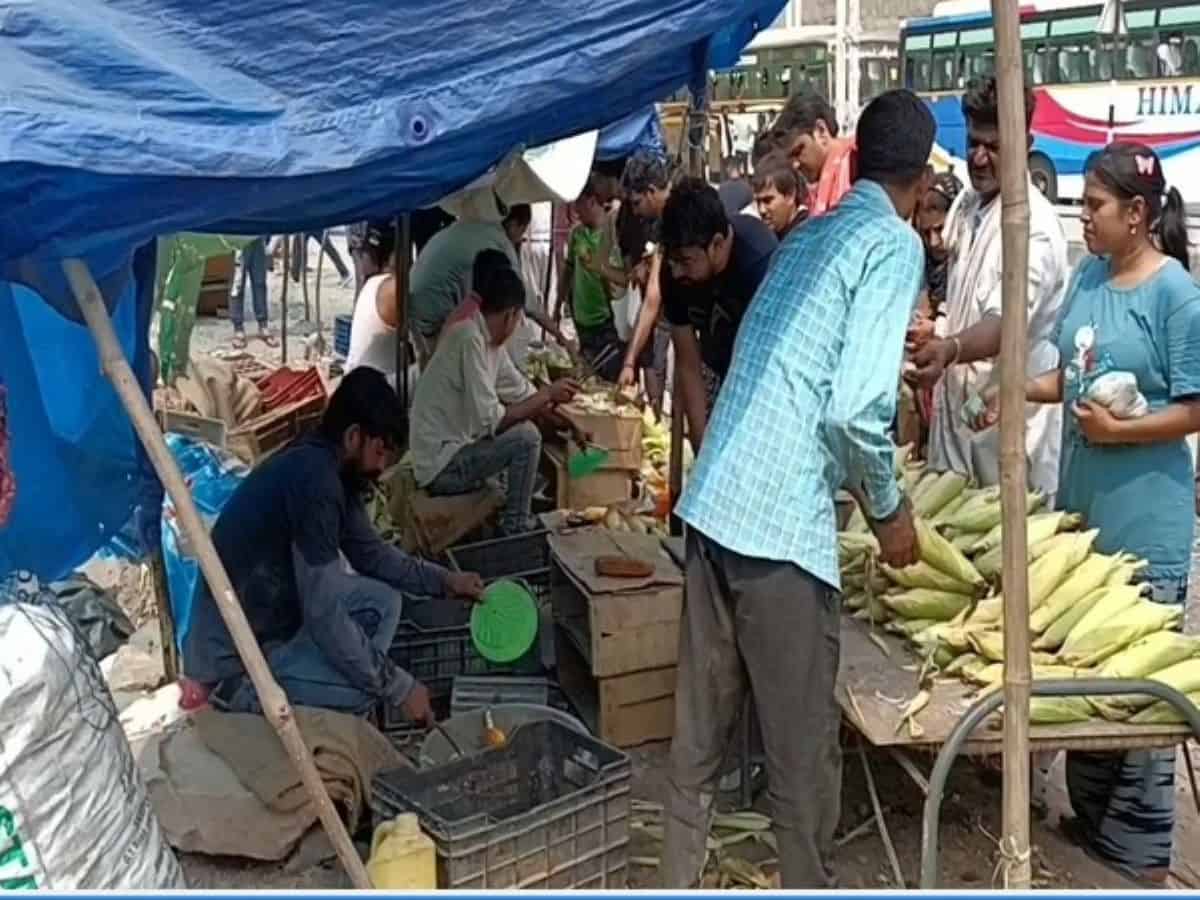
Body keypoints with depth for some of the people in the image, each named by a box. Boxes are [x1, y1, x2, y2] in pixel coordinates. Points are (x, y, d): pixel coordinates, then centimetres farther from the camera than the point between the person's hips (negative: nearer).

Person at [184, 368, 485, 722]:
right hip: (233, 657, -10)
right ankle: (242, 692, -5)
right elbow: (324, 615, -28)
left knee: (383, 600, 9)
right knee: (372, 687, -19)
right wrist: (399, 688, -20)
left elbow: (370, 552, 18)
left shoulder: (326, 465, 3)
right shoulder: (314, 480, -27)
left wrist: (442, 581, 8)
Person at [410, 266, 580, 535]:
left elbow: (521, 392, 16)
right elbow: (488, 421, -26)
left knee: (525, 424, 17)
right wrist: (547, 395, -18)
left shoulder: (489, 338, 4)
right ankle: (515, 530, -3)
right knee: (526, 437, -17)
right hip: (440, 466, -10)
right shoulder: (471, 339, -23)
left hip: (453, 448, 10)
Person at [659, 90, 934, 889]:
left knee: (701, 731, 17)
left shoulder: (810, 235, 18)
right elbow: (856, 406, -17)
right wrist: (888, 509, 0)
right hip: (782, 522, -8)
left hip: (714, 501, 8)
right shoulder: (894, 245, -5)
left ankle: (679, 881, 29)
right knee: (804, 748, 8)